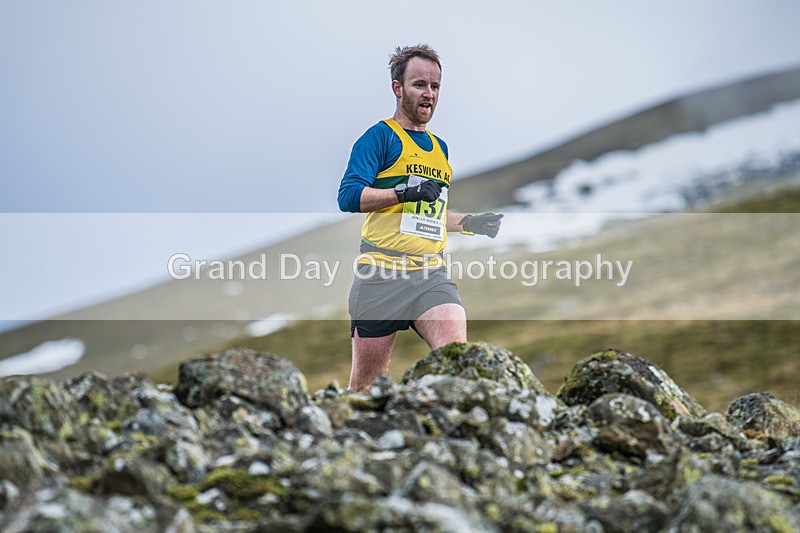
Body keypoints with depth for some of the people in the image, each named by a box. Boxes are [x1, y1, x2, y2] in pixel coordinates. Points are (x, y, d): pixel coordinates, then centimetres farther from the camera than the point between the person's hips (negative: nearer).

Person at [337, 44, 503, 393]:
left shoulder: (440, 148, 21)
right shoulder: (381, 136, -1)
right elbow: (348, 196, -13)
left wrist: (469, 223, 16)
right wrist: (405, 191, -20)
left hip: (431, 275, 5)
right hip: (381, 274, -5)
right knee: (366, 382, 4)